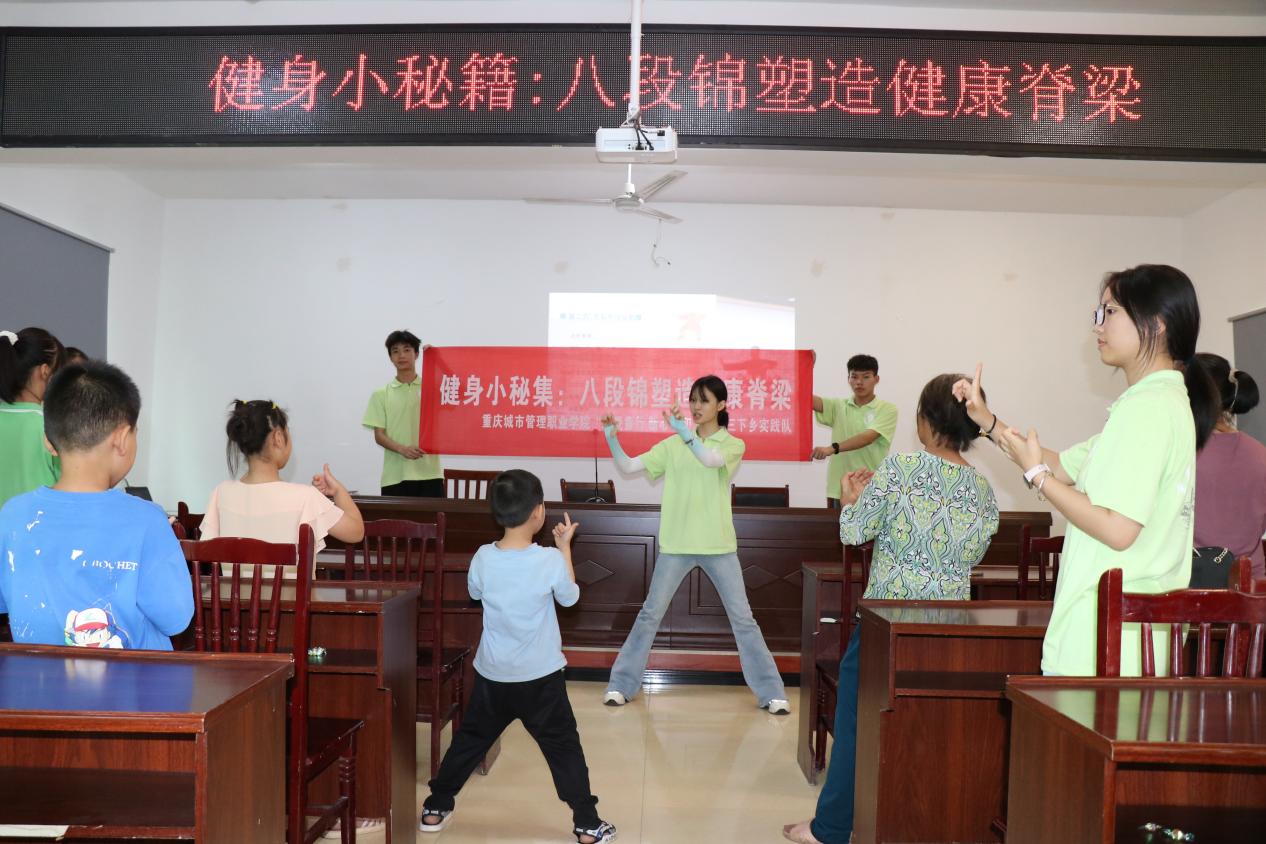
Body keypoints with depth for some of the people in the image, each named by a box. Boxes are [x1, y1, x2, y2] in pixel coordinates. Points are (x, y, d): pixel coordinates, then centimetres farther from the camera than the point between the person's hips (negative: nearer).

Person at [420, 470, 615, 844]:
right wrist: (564, 547, 6)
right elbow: (570, 598, 0)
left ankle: (436, 809, 32)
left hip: (491, 675, 3)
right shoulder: (550, 560, -19)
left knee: (470, 739, 20)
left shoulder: (483, 557, -10)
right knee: (563, 747, 10)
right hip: (540, 677, -3)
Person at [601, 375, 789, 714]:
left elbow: (711, 460, -25)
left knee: (743, 618, 4)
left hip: (718, 546, -1)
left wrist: (682, 429, -36)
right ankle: (620, 685, 18)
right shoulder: (672, 446, 5)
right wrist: (611, 436, -15)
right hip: (676, 545, 2)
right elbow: (626, 466, 1)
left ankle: (771, 693, 14)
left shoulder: (733, 445, -2)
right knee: (650, 615, 7)